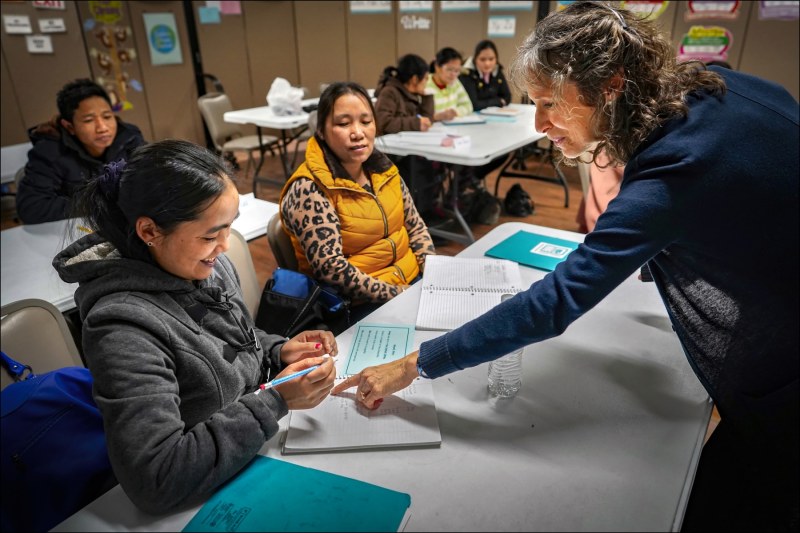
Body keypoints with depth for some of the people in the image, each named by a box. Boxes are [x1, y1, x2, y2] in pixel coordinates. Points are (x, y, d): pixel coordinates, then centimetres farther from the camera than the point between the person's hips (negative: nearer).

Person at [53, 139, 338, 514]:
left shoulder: (205, 264, -7)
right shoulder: (125, 328, -28)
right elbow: (154, 480, -30)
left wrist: (278, 351, -9)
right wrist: (276, 402, -29)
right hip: (212, 498, -6)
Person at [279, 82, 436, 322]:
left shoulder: (383, 169, 4)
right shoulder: (309, 190, -17)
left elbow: (416, 227, 11)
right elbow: (331, 268, -22)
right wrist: (398, 295, -23)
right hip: (361, 304, -7)